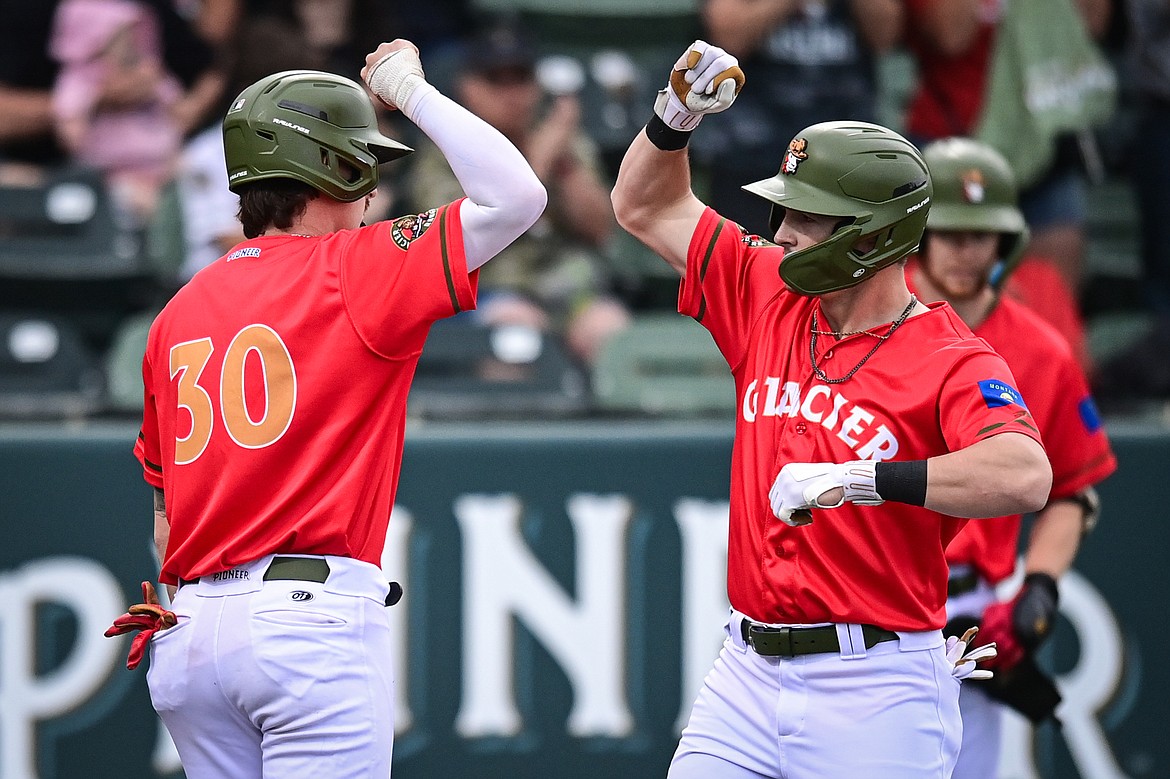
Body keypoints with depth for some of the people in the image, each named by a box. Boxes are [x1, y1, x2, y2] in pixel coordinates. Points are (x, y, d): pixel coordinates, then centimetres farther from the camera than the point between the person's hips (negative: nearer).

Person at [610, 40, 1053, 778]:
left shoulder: (952, 361, -10)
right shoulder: (770, 296, 10)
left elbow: (1024, 477, -29)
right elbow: (648, 207, 22)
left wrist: (858, 479, -36)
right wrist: (677, 114, 3)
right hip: (750, 672, 6)